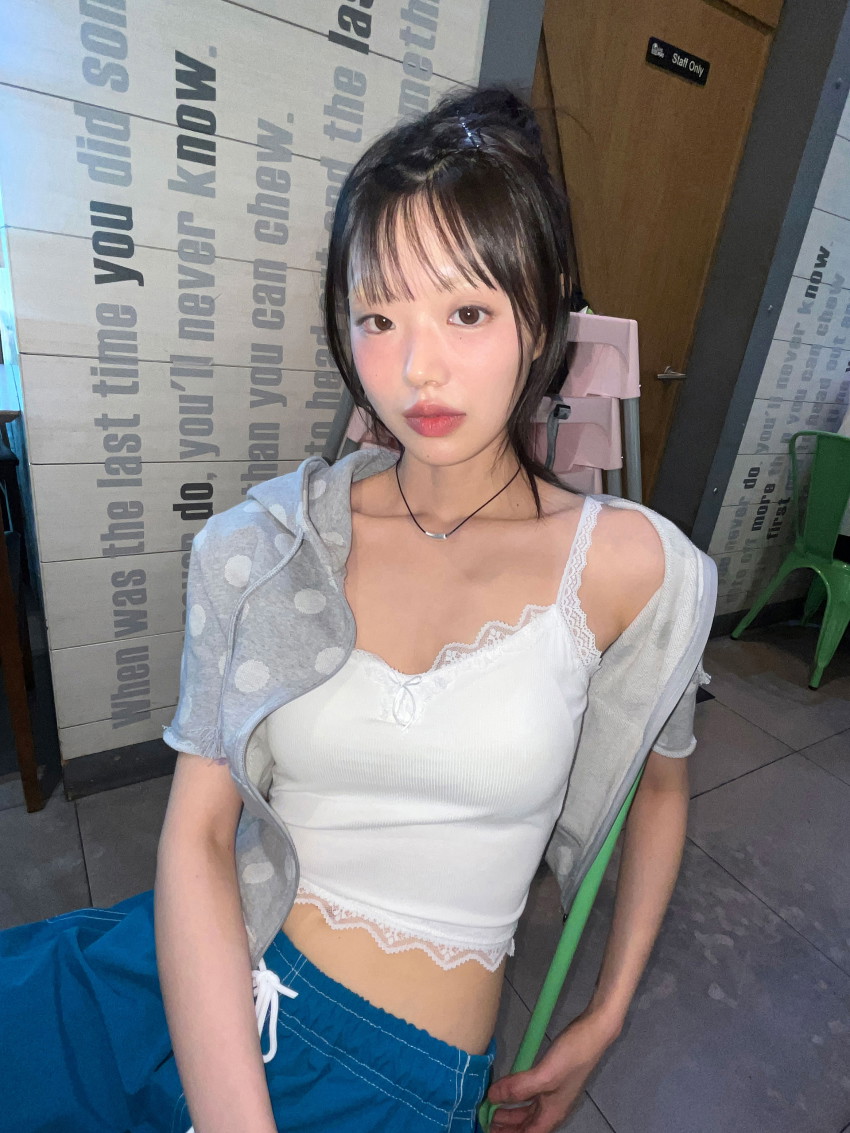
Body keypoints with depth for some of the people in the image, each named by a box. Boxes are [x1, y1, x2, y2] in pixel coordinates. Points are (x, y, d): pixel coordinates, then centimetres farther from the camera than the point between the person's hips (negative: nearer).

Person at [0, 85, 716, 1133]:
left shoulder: (627, 565, -9)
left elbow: (661, 784, 7)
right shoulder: (266, 541, -7)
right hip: (180, 987, 2)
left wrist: (603, 1023, 11)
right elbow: (196, 832, -8)